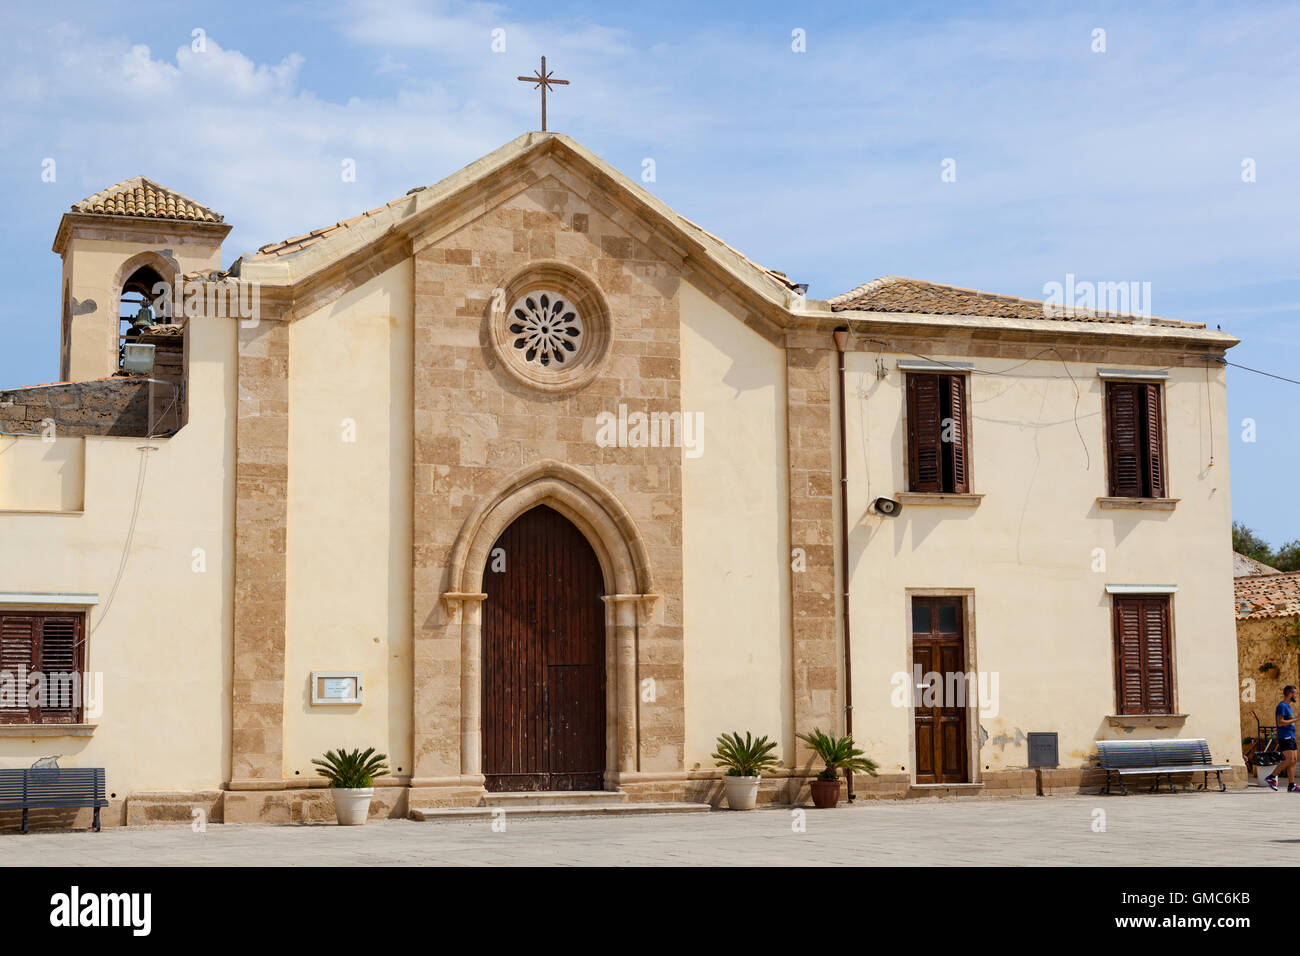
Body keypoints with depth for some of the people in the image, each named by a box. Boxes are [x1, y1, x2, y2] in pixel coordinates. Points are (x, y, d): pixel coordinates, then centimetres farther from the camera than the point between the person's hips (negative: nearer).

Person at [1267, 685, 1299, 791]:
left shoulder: (1288, 706, 19)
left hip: (1291, 737, 10)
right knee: (1290, 760, -15)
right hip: (1285, 738, -10)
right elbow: (1280, 722, -20)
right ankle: (1271, 777, -6)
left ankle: (1291, 785, 3)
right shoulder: (1282, 706, -11)